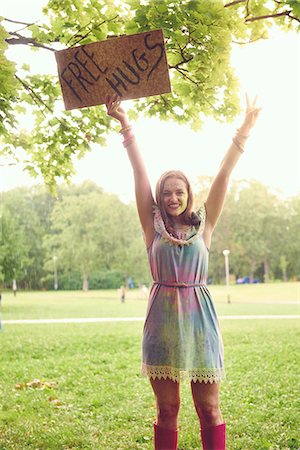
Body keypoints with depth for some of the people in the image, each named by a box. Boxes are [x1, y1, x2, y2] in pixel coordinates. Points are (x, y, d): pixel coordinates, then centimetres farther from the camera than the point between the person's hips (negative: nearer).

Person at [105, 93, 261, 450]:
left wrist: (244, 130, 4)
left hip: (199, 317, 0)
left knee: (209, 408, 5)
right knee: (167, 410, 7)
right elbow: (139, 172, 2)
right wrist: (124, 124, 0)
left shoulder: (203, 224, 8)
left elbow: (223, 174, 5)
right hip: (162, 319, 0)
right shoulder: (153, 225, 7)